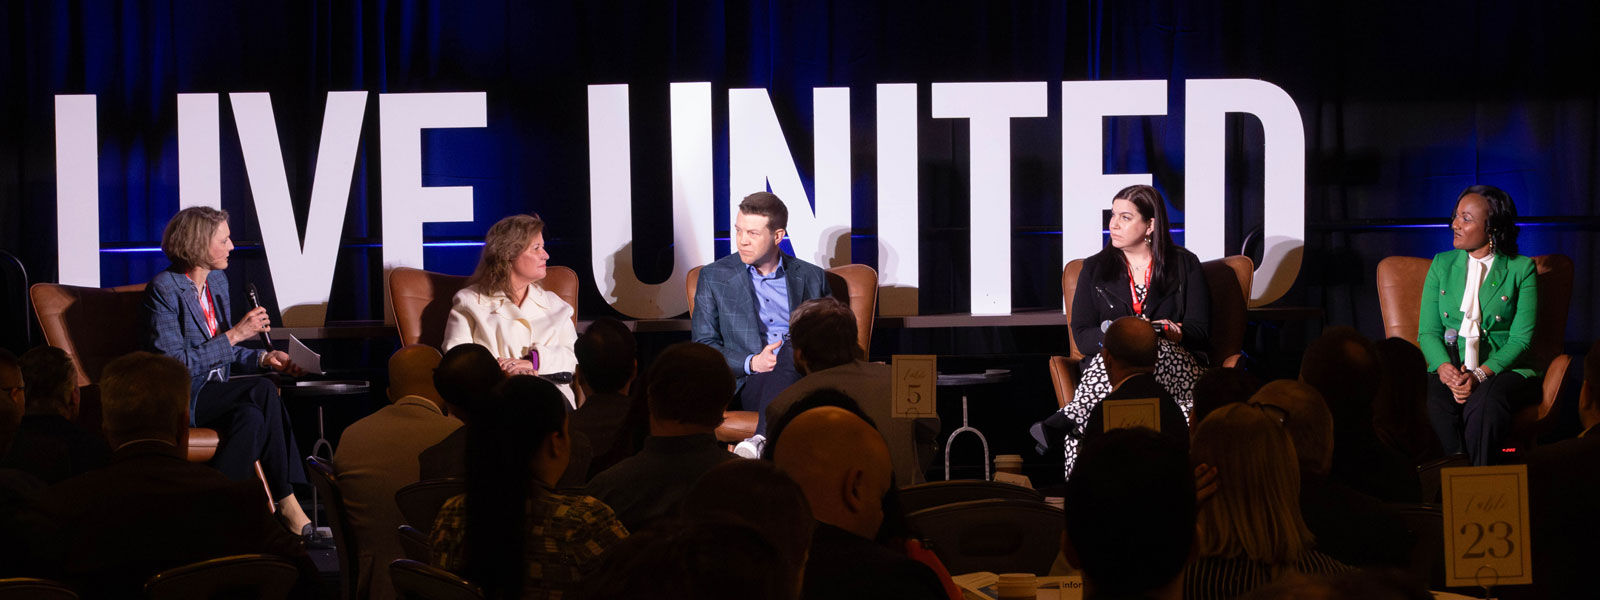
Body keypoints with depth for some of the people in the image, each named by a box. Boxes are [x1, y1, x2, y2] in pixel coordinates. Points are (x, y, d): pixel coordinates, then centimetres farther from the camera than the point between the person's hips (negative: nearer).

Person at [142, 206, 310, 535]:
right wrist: (235, 335, -20)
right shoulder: (163, 289, -14)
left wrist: (263, 357, 2)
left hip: (211, 394, 7)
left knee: (251, 416, -27)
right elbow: (176, 365, -21)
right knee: (261, 391, -28)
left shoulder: (217, 281, 11)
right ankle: (284, 500, -22)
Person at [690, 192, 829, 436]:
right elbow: (702, 346, 9)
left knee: (789, 353, -37)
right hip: (750, 381, -1)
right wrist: (751, 363, -9)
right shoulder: (714, 277, 15)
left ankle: (763, 443, -55)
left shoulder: (811, 277, 19)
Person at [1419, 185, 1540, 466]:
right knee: (1434, 404, -33)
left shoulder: (1521, 269, 3)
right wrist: (1445, 368, -15)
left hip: (1504, 369, -2)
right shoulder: (1442, 265, 13)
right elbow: (1428, 331, 8)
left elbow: (1520, 339, -4)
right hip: (1449, 370, 2)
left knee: (1485, 403, -37)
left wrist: (1480, 374, -20)